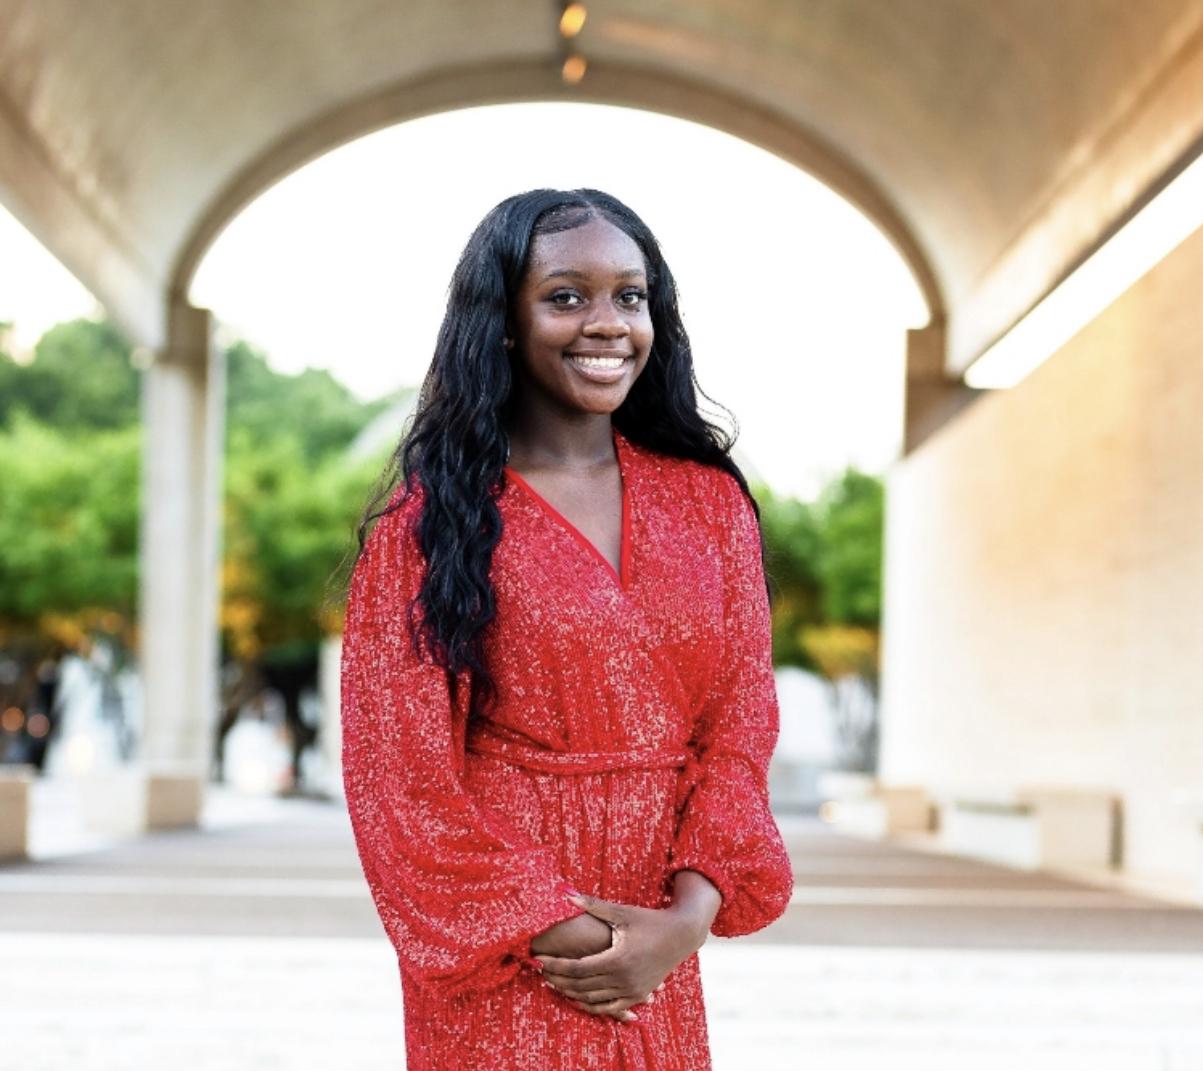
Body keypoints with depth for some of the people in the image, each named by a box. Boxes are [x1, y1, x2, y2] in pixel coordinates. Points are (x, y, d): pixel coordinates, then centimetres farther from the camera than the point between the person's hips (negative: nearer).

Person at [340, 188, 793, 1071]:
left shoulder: (710, 499, 5)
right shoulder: (433, 511, -5)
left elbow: (738, 728, 1)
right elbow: (400, 767, -8)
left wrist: (685, 921, -13)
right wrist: (556, 931, -14)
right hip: (500, 969, -3)